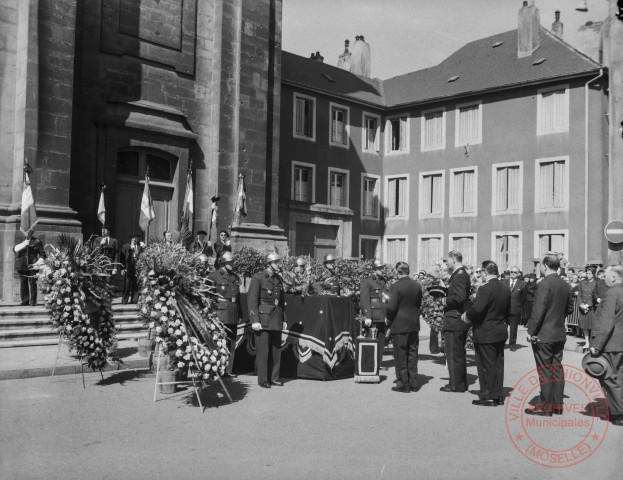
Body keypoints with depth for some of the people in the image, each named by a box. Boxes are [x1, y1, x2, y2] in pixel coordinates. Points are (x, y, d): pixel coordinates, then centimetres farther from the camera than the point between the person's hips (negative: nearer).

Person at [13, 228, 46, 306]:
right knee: (23, 284, 2)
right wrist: (24, 244, -14)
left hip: (32, 266, -2)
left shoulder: (37, 242, 10)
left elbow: (42, 254, 6)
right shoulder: (22, 242, 16)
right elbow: (15, 249, 0)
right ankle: (25, 301, 9)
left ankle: (33, 301, -3)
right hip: (22, 266, 3)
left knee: (32, 284, -7)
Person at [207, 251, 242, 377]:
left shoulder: (235, 277, 16)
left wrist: (240, 314, 17)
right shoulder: (214, 276, -4)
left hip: (233, 313, 6)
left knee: (231, 342, 7)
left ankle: (229, 369, 14)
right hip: (220, 312, -6)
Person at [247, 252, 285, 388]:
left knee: (276, 348, 6)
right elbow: (252, 300, -11)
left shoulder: (278, 279, 13)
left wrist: (283, 319, 16)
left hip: (276, 318, 6)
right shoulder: (258, 278, -7)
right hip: (263, 317, -6)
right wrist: (254, 320, -17)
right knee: (263, 349, -4)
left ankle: (274, 377, 15)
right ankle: (262, 379, 4)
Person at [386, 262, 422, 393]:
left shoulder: (395, 286, -16)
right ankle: (413, 383, 18)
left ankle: (404, 384, 8)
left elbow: (392, 307, -16)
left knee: (400, 355, 4)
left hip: (400, 325, -5)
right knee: (412, 354, 13)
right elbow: (419, 303, 9)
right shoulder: (417, 285, 2)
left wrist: (389, 322, -1)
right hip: (414, 324, 6)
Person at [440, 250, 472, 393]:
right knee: (459, 353, 18)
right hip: (460, 321, 11)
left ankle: (456, 385, 3)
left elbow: (461, 297, -27)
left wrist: (446, 300, -14)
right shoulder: (463, 274, 14)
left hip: (454, 321, -11)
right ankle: (461, 383, 26)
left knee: (454, 354, -3)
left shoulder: (459, 275, -18)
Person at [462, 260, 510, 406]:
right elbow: (509, 311, 12)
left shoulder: (485, 289, -20)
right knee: (498, 364, 14)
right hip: (501, 332, 8)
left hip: (485, 334, -8)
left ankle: (488, 397, 7)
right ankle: (499, 395, 21)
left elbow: (477, 309, -29)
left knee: (487, 366, 1)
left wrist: (466, 315, -11)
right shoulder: (506, 289, 6)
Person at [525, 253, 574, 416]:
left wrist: (531, 332, -13)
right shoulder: (565, 285, 6)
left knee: (545, 372, -1)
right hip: (560, 334, 8)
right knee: (557, 369, 13)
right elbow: (569, 308, 15)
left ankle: (545, 407, 5)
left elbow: (538, 311, -21)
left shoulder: (544, 284, -18)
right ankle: (557, 404, 20)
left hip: (543, 335, -8)